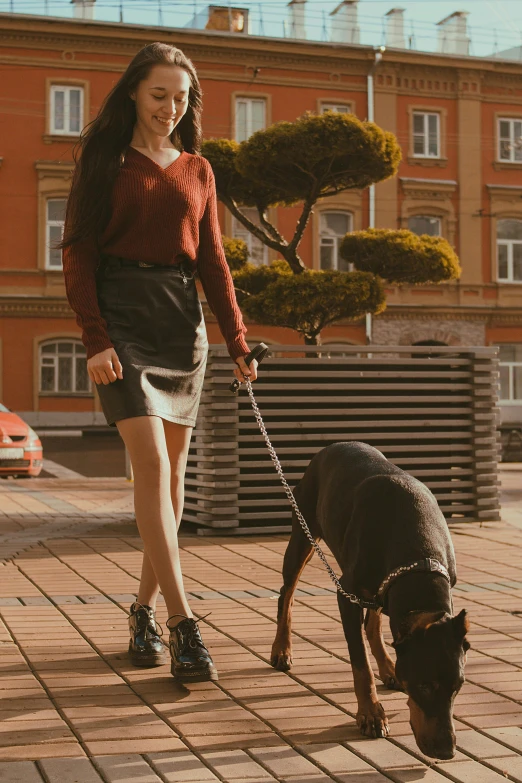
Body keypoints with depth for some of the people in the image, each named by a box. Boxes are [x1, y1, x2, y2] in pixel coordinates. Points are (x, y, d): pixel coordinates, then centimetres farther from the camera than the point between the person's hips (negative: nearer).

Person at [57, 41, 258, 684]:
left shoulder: (197, 170, 16)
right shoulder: (105, 159, 5)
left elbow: (213, 260, 16)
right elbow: (77, 251, -1)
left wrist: (238, 341, 8)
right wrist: (95, 338, -13)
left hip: (183, 321, 5)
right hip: (123, 316, -4)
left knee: (172, 471, 4)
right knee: (151, 463, -15)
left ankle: (144, 609, 17)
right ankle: (181, 623, -16)